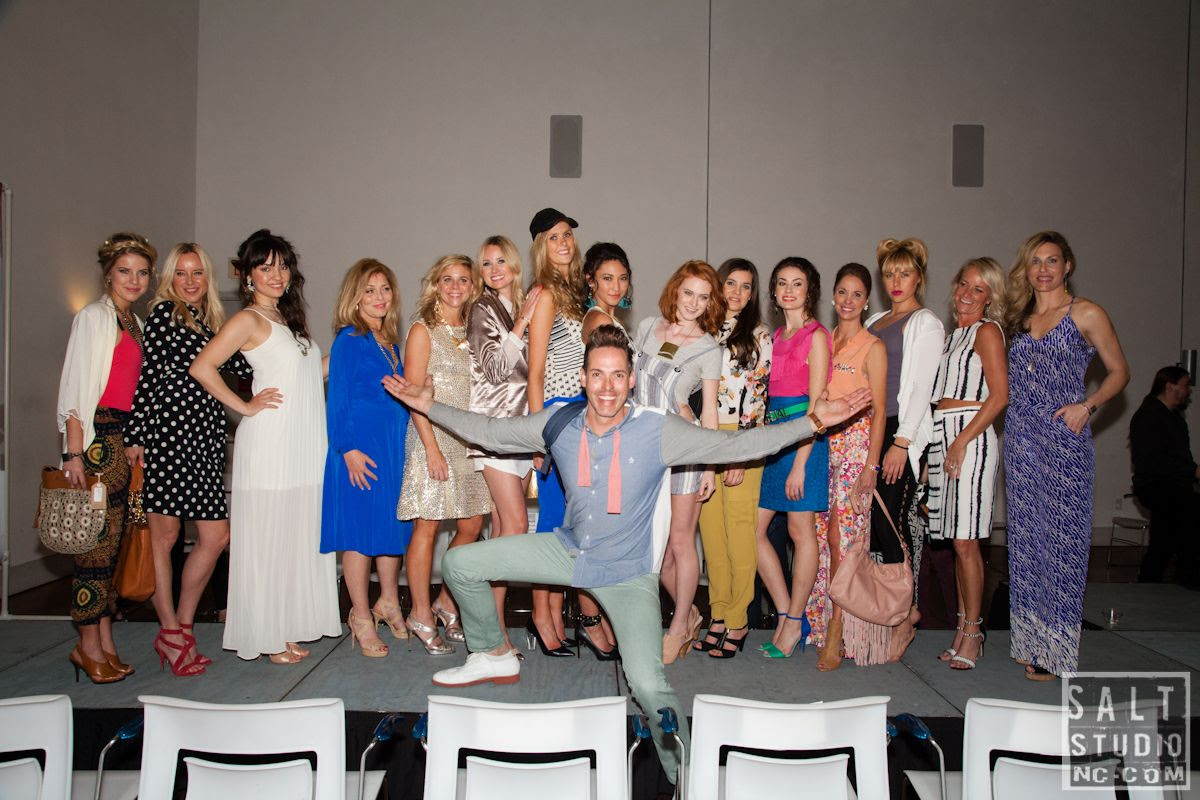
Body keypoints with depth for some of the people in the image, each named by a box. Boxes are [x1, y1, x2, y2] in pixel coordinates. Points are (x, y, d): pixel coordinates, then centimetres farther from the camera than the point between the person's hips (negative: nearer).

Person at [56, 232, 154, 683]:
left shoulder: (135, 324, 17)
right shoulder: (93, 317, -5)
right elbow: (75, 388, -10)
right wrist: (73, 453, -15)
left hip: (125, 438, 7)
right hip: (97, 437, -7)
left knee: (113, 540, 8)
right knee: (99, 539, -5)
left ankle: (104, 641, 15)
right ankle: (89, 645, 6)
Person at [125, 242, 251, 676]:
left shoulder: (211, 322, 21)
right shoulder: (163, 314, 1)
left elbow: (242, 367, 12)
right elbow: (146, 376, -5)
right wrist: (135, 437, -9)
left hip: (205, 436, 7)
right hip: (167, 429, -7)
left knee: (216, 535, 3)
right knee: (164, 533, 1)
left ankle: (182, 625, 18)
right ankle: (171, 632, 12)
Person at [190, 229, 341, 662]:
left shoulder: (287, 318, 18)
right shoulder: (249, 319, -6)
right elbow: (202, 368, -15)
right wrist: (245, 407, -12)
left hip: (304, 447, 8)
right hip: (270, 445, -7)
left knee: (299, 538, 9)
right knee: (266, 539, 0)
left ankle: (286, 630, 20)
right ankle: (266, 637, 11)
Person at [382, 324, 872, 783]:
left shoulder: (658, 431, -19)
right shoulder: (558, 424, -8)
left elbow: (738, 445, -18)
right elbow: (490, 432, 5)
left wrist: (812, 422, -26)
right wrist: (430, 407, 2)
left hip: (627, 572, -4)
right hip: (569, 550, 5)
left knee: (647, 683, -25)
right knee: (459, 564, 5)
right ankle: (494, 657, 29)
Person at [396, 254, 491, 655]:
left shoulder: (471, 331, 14)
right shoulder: (423, 330, -4)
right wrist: (432, 448, -16)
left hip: (469, 439, 6)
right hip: (433, 436, -6)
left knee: (472, 526, 8)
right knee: (427, 526, -1)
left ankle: (446, 604, 25)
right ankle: (421, 616, 10)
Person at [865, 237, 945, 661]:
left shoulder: (926, 324, -1)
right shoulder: (874, 322, 19)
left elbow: (921, 387, -8)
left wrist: (901, 442, -14)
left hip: (903, 434, -7)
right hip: (870, 431, 7)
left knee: (890, 523, -9)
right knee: (875, 523, 4)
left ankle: (903, 618, 3)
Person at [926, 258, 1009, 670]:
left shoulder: (987, 331, -2)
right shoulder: (952, 334, 20)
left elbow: (999, 395, -11)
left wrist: (962, 441, -16)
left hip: (971, 434, -7)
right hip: (941, 435, 7)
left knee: (965, 540, -7)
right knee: (956, 540, 8)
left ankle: (972, 632, 2)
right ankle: (963, 629, 15)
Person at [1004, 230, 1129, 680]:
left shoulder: (1086, 314, 0)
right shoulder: (1019, 318, 15)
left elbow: (1119, 372, 3)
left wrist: (1087, 405, -12)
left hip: (1064, 440, -5)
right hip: (1020, 439, 5)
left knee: (1060, 539, -2)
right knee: (1025, 537, 8)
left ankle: (1056, 649, 8)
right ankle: (1030, 640, 19)